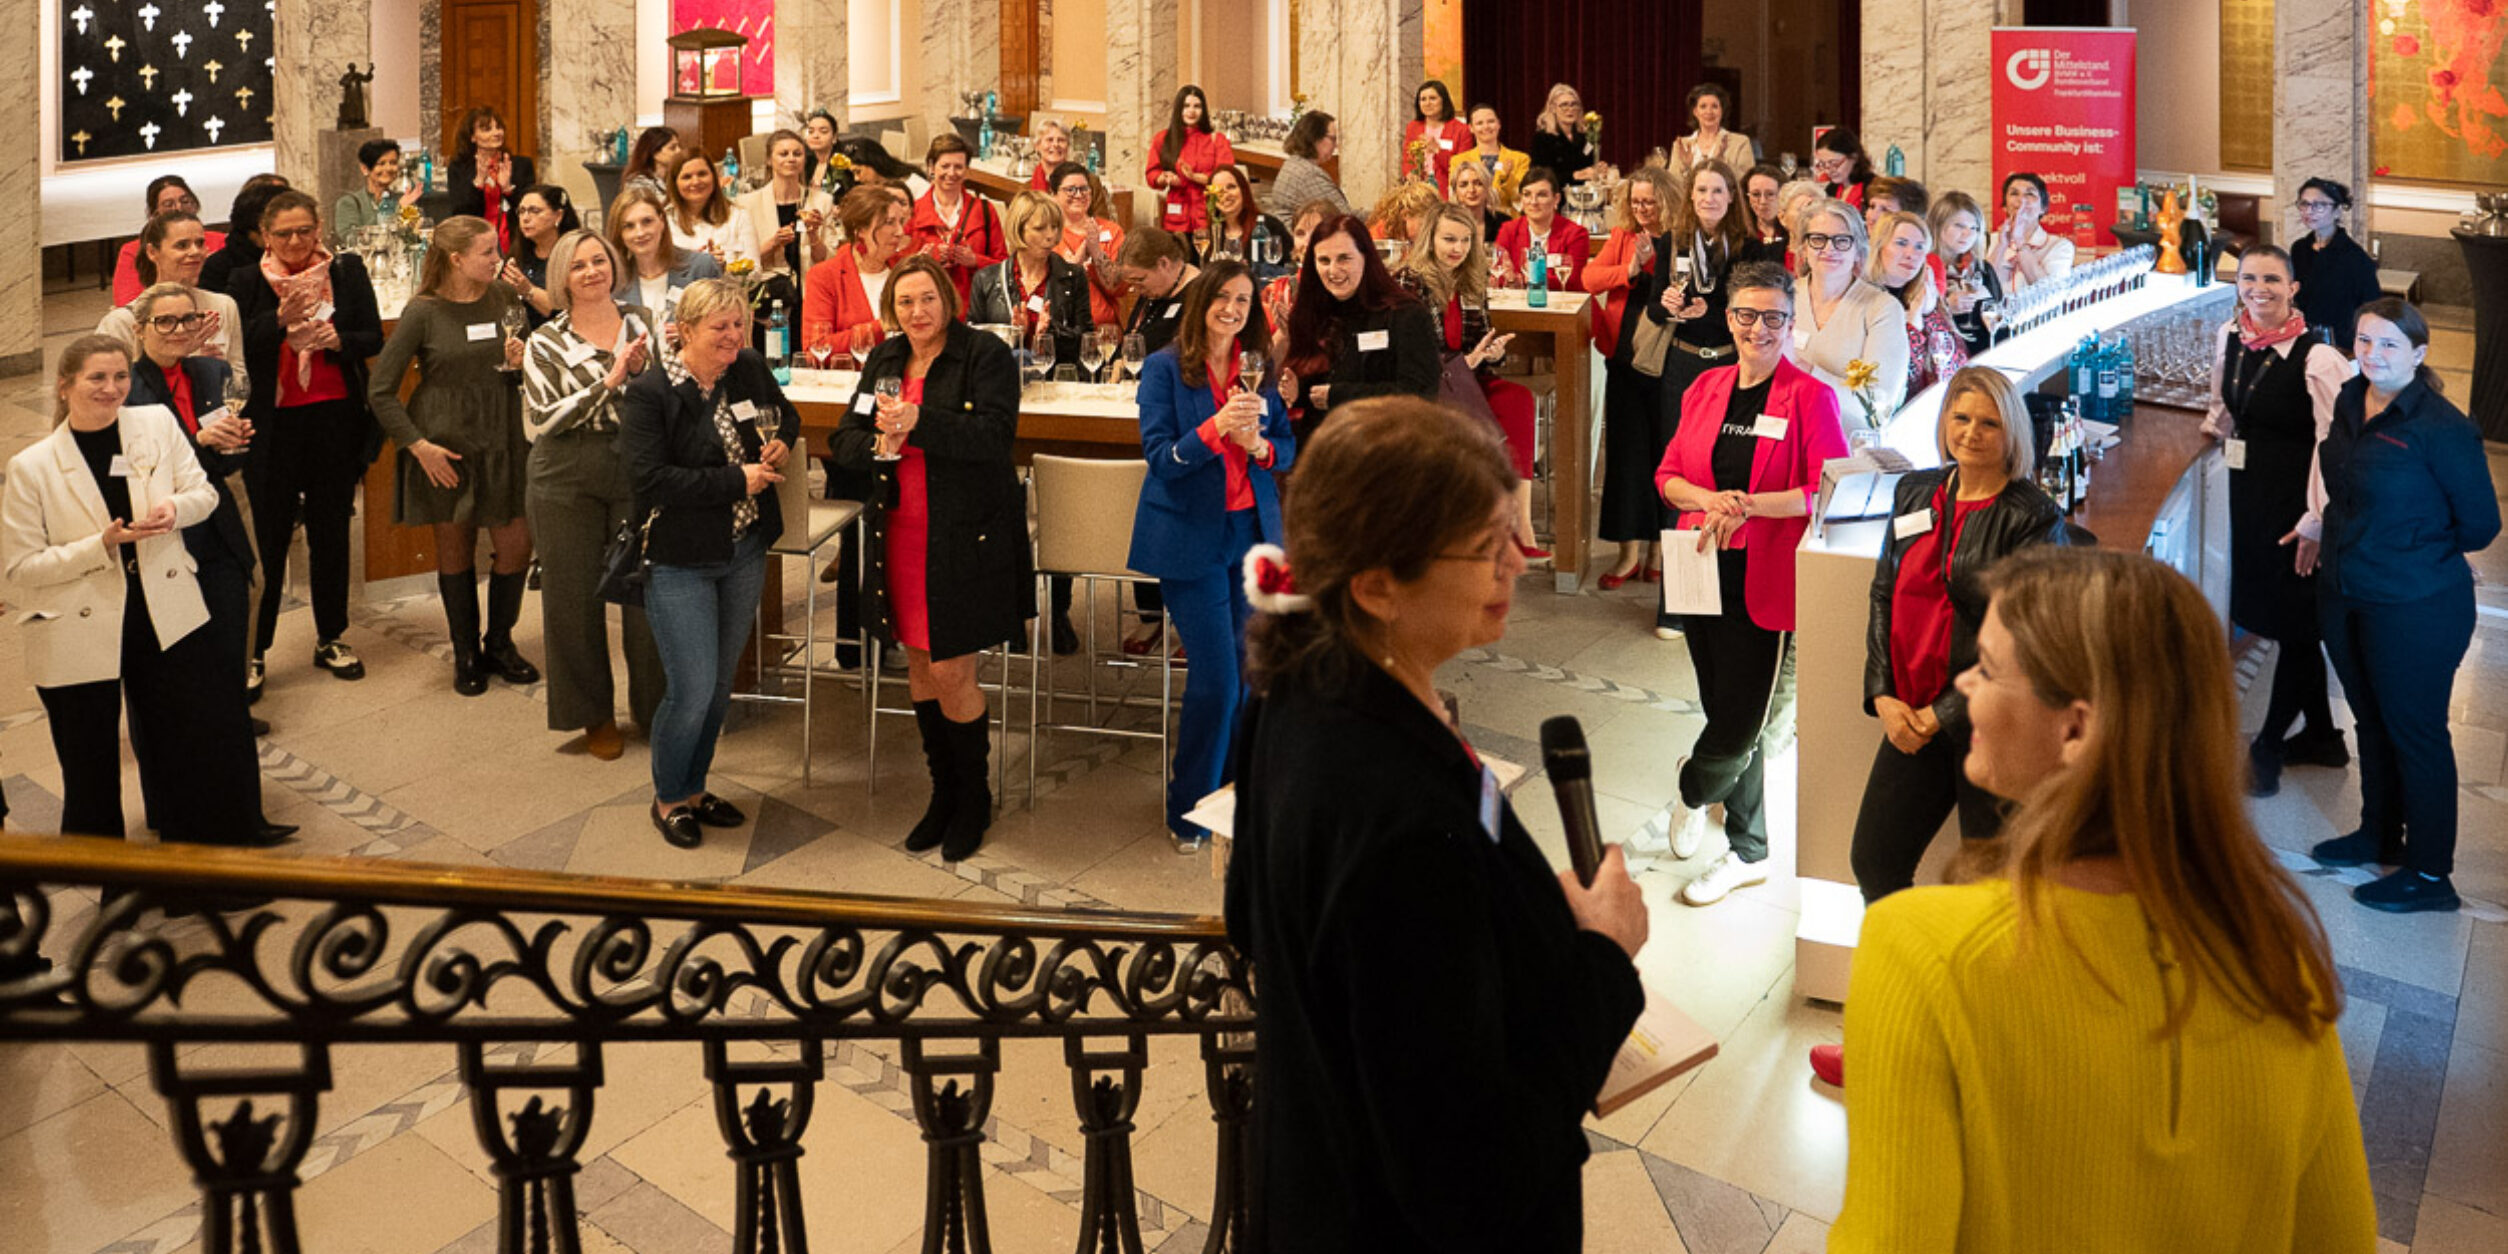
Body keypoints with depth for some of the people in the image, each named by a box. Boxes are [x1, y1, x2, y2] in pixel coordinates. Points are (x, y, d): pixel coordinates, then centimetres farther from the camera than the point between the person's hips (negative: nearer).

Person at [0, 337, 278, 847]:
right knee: (90, 768, 9)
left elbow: (203, 492, 6)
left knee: (217, 728, 8)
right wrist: (102, 544, -21)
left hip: (165, 612, 3)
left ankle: (228, 836, 32)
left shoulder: (157, 423, -2)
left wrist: (176, 507, -18)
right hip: (80, 633, -3)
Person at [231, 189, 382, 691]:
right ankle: (252, 652, 6)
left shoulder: (346, 271, 3)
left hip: (336, 419, 2)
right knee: (268, 537, 0)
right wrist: (281, 319, -24)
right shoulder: (248, 282, -1)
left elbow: (373, 338, 3)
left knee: (331, 531, 12)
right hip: (273, 424, -2)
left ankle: (331, 639, 25)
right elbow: (239, 349, -10)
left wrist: (338, 339, -17)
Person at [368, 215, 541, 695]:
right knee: (454, 547, 6)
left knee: (516, 546, 0)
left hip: (502, 435, 3)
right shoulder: (423, 312, -8)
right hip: (444, 441, -3)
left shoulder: (503, 297, 3)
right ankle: (466, 654, 21)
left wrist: (520, 362, -8)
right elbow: (380, 391, -6)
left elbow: (525, 369, 16)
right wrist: (418, 445, -12)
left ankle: (499, 643, 22)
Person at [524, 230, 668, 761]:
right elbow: (540, 422, -9)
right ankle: (594, 715, 20)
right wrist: (608, 383, -15)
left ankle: (656, 708, 16)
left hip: (639, 473, 1)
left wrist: (642, 372, -14)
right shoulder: (545, 343, 1)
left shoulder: (642, 323, 7)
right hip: (567, 482, -1)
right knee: (575, 597, 5)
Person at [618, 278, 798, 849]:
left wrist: (782, 442, -1)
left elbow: (786, 414, 23)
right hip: (680, 564, -6)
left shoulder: (750, 370, 2)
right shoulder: (648, 394, -15)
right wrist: (737, 481, -21)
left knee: (721, 682, 15)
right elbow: (651, 480, -23)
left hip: (745, 554, 6)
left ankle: (694, 787, 32)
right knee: (692, 690, -7)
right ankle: (668, 799, 15)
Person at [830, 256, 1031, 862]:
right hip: (902, 533, 6)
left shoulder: (986, 355, -9)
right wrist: (877, 445, -14)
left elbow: (993, 435, -22)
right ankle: (943, 790, 29)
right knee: (919, 666, 13)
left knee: (951, 673, -3)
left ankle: (974, 799, 17)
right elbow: (846, 440, 8)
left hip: (966, 535, -6)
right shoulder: (883, 361, 10)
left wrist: (919, 422, -30)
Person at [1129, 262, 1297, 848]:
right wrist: (1216, 428, -28)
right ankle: (1189, 810, 10)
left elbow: (1290, 450, 8)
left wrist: (1258, 443, -15)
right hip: (1190, 536, -4)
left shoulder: (1260, 370, 7)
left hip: (1252, 530, 4)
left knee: (1251, 668, 3)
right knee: (1217, 673, -7)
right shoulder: (1165, 368, -5)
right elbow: (1160, 457, -12)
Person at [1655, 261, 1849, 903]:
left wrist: (1749, 505, -22)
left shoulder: (1810, 397, -7)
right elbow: (1668, 475, 9)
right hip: (1705, 572, 5)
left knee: (1741, 724, -3)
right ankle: (1748, 853, 27)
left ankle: (1694, 790, 30)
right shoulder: (1705, 389, 9)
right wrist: (1708, 500, -12)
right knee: (1727, 715, 13)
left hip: (1765, 582, -5)